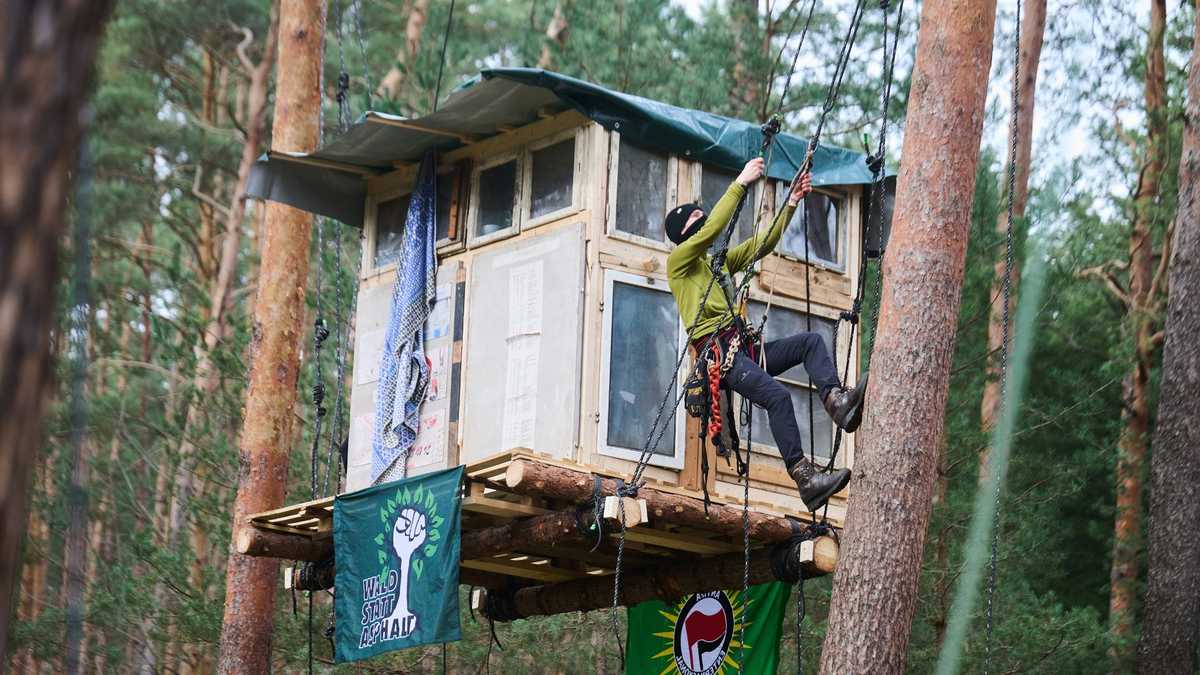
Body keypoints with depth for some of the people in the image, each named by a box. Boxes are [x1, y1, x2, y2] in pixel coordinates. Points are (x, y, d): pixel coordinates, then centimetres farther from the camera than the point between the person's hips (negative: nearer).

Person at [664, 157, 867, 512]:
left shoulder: (719, 262, 28)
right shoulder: (678, 261, 4)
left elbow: (764, 243, 24)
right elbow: (712, 229, -11)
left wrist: (792, 203, 15)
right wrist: (740, 184, -12)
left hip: (745, 348, 9)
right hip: (717, 351, -9)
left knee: (810, 341, -6)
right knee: (777, 394, -28)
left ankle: (837, 402, -30)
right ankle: (805, 480, -33)